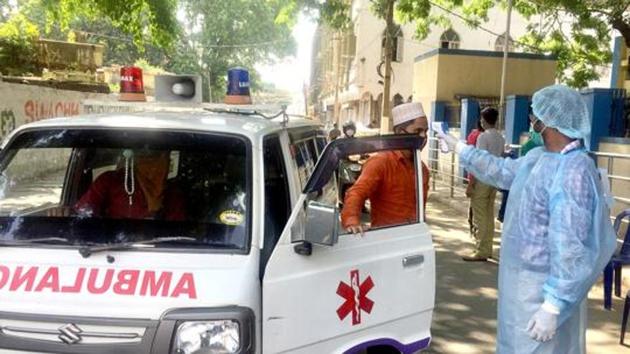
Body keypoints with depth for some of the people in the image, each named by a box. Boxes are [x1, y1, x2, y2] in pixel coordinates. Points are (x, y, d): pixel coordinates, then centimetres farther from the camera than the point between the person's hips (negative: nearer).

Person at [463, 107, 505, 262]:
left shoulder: (483, 136, -13)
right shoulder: (501, 138, 10)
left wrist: (471, 183, -14)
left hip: (482, 180, -8)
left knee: (479, 217, -4)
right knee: (489, 216, 12)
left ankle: (481, 252, -3)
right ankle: (487, 249, 17)